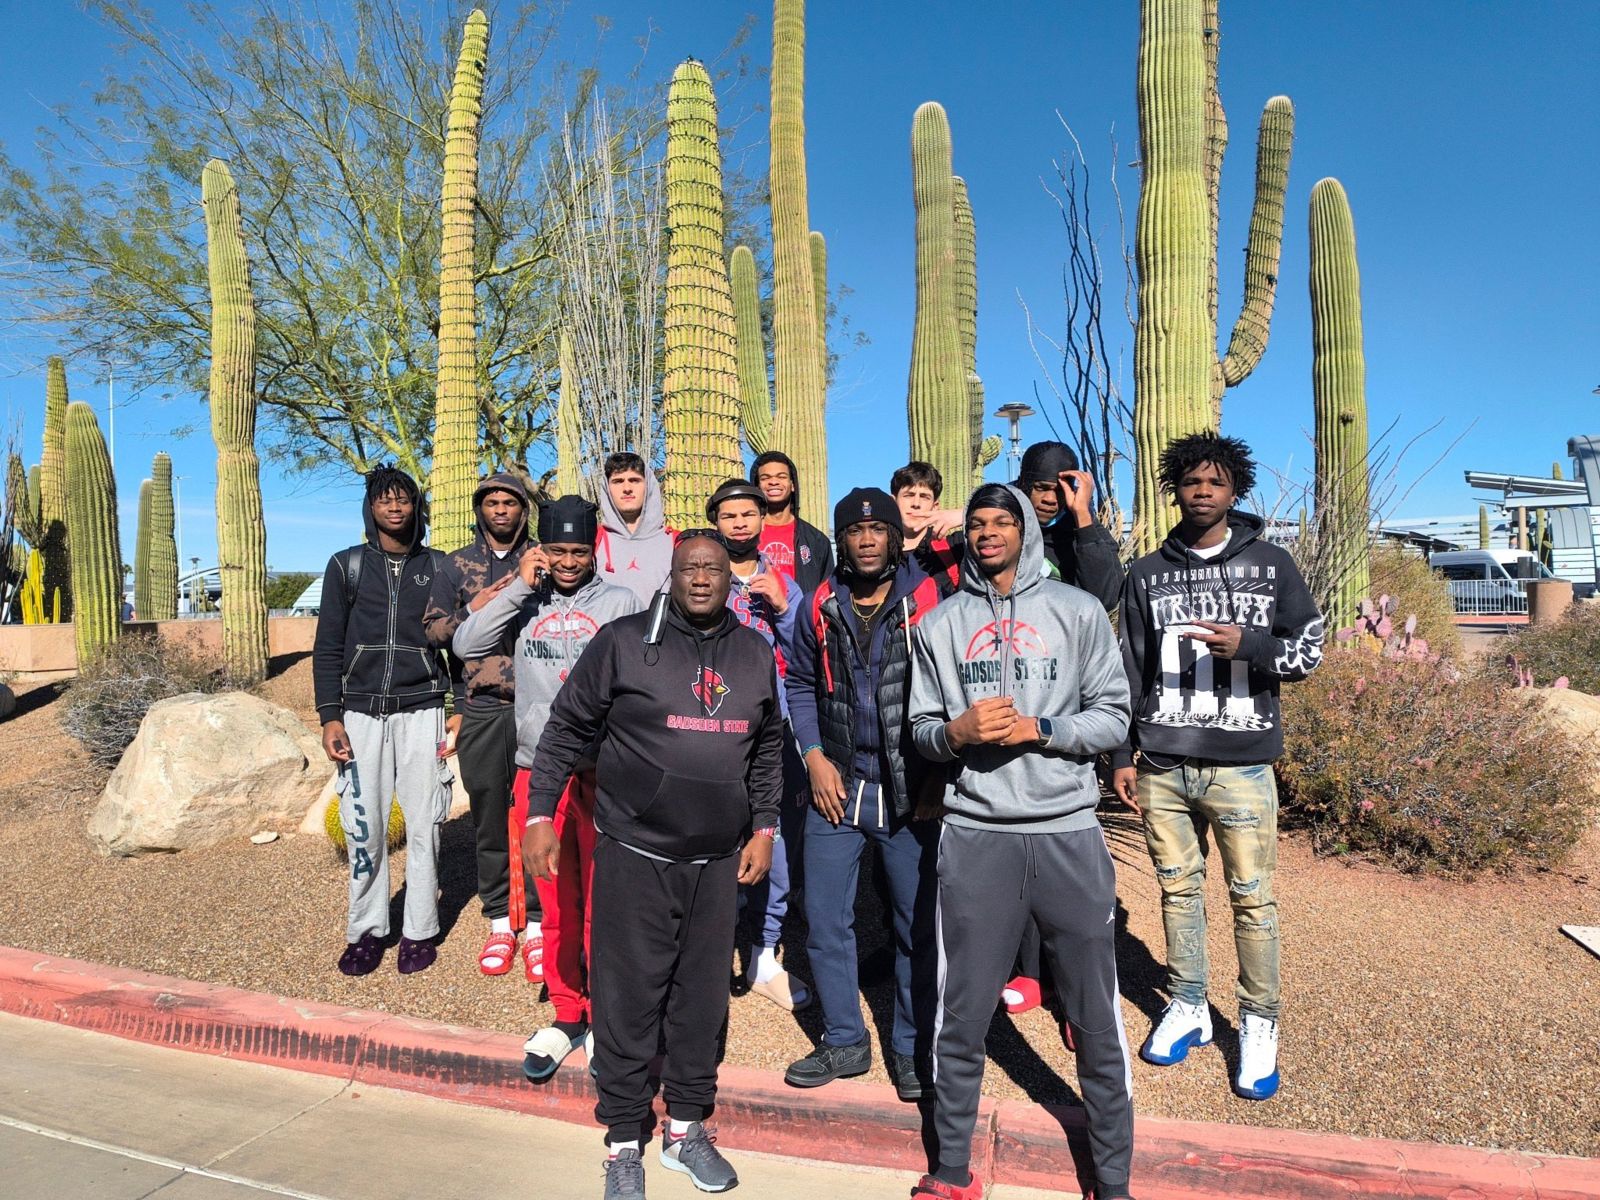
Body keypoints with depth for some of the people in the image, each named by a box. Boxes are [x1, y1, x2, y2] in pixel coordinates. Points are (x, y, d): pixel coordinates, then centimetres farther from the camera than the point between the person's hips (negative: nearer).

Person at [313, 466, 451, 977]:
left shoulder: (438, 567, 7)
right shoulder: (347, 566, 7)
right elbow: (328, 648, 6)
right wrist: (330, 717, -2)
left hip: (421, 712, 0)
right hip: (361, 713, 1)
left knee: (423, 824, 1)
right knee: (363, 826, 2)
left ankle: (420, 931, 14)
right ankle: (366, 930, 17)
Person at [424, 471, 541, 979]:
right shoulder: (455, 565, 10)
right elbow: (433, 630, 6)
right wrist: (475, 608, -8)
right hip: (480, 708, 2)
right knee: (488, 814, 8)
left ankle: (537, 924, 12)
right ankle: (499, 922, 21)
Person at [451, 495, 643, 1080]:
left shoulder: (620, 603, 1)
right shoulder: (524, 604, 9)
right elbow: (466, 645, -3)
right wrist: (519, 587, -7)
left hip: (601, 773, -3)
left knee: (603, 905, 5)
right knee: (555, 905, 12)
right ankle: (567, 1013, 28)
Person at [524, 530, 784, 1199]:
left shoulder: (755, 653, 7)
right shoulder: (624, 641, -6)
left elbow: (768, 749, 14)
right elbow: (566, 729, -1)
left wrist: (764, 827, 8)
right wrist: (539, 814, -5)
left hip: (719, 860, 4)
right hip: (634, 853, -3)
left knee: (702, 996, 14)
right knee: (627, 996, 5)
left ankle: (686, 1129, 33)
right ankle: (623, 1142, 25)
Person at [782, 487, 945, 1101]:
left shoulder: (929, 600, -6)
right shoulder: (820, 607, 5)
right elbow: (801, 684, 13)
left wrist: (937, 772, -7)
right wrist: (815, 756, 1)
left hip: (910, 790, -3)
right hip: (836, 785, 3)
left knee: (920, 925, 8)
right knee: (824, 921, 9)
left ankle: (912, 1049, 28)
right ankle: (844, 1042, 28)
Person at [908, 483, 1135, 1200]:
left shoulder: (1078, 612, 4)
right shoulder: (940, 624, 8)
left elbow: (1113, 718, 1)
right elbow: (921, 731, 9)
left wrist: (1037, 729, -13)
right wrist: (958, 731, -12)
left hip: (1069, 832, 0)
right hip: (974, 836, 1)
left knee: (1097, 1019, 9)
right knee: (961, 1015, 8)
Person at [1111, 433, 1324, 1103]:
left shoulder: (1270, 564, 3)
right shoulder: (1147, 574, 7)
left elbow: (1308, 650, 3)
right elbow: (1130, 670, 9)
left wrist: (1248, 644, -17)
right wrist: (1121, 754, 7)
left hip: (1241, 765, -2)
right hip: (1163, 766, 2)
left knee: (1252, 899, 4)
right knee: (1178, 890, 12)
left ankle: (1259, 1026, 21)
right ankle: (1187, 1007, 28)